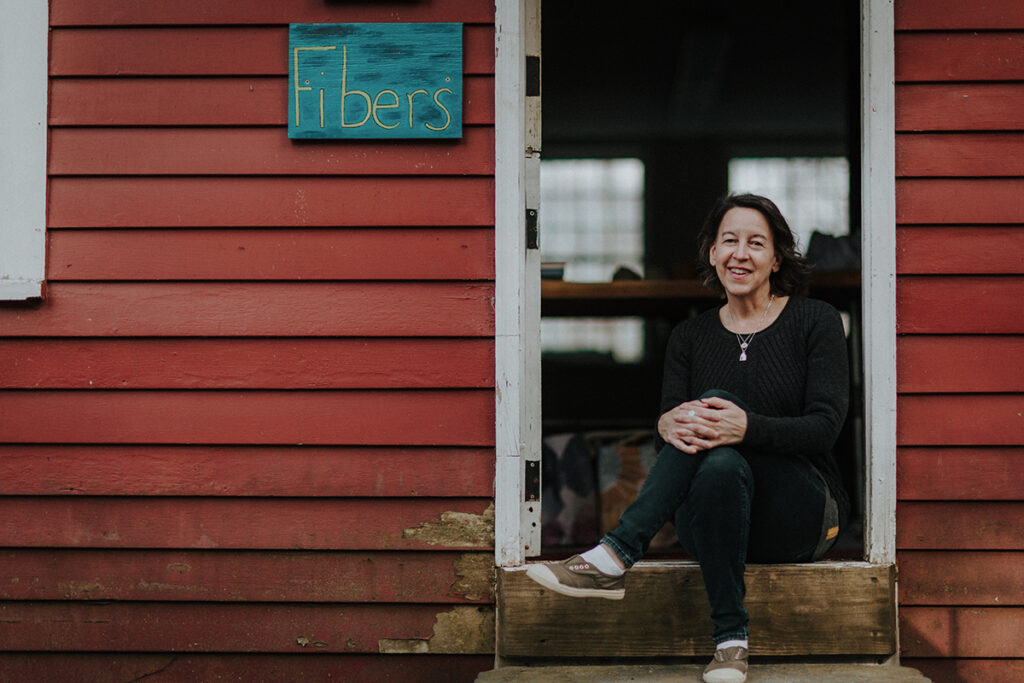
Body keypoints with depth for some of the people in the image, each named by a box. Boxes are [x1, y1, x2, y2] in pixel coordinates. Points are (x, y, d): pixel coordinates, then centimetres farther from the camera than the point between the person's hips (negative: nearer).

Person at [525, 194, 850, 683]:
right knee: (719, 466, -36)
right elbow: (668, 420, -1)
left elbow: (826, 426, -9)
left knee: (719, 403, -30)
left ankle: (615, 555, -40)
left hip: (802, 518, -2)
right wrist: (669, 426, -29)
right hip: (719, 523, 2)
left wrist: (747, 427, -30)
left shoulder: (815, 322, 3)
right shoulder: (690, 337, 12)